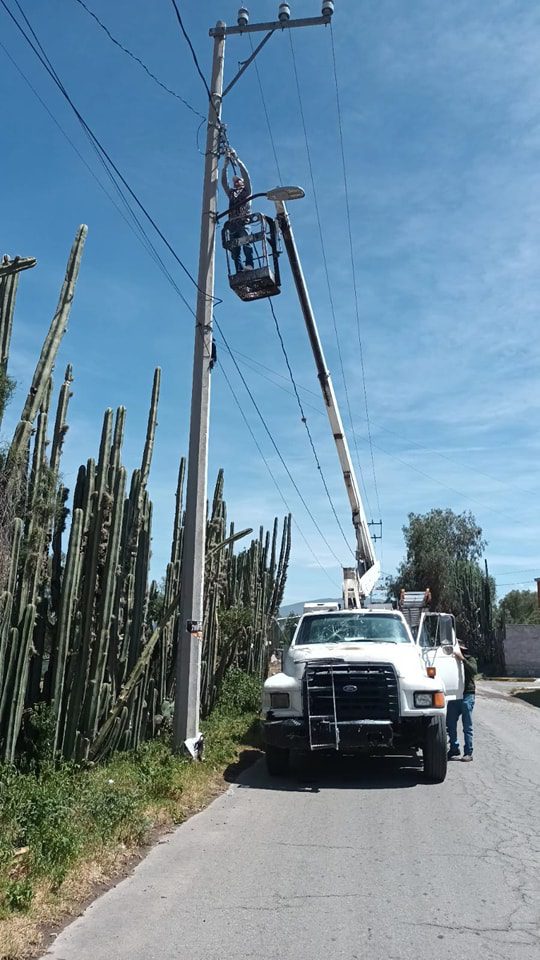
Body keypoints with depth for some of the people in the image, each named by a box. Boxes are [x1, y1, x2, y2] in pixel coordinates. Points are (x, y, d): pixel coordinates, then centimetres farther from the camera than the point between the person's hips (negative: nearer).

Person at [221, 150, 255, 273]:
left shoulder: (246, 191, 21)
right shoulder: (231, 193, 31)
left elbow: (246, 175, 12)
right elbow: (223, 181, 22)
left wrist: (237, 159, 10)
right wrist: (225, 165, 13)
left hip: (243, 221, -4)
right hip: (233, 223, 4)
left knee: (245, 240, -30)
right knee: (235, 251, -9)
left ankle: (249, 265, -42)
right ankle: (239, 273, -16)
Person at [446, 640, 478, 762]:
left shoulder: (469, 659, 1)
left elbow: (474, 670, -19)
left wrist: (462, 659, -25)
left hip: (467, 696, -4)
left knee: (467, 727, 1)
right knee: (450, 725, 5)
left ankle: (468, 753, 5)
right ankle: (454, 750, 16)